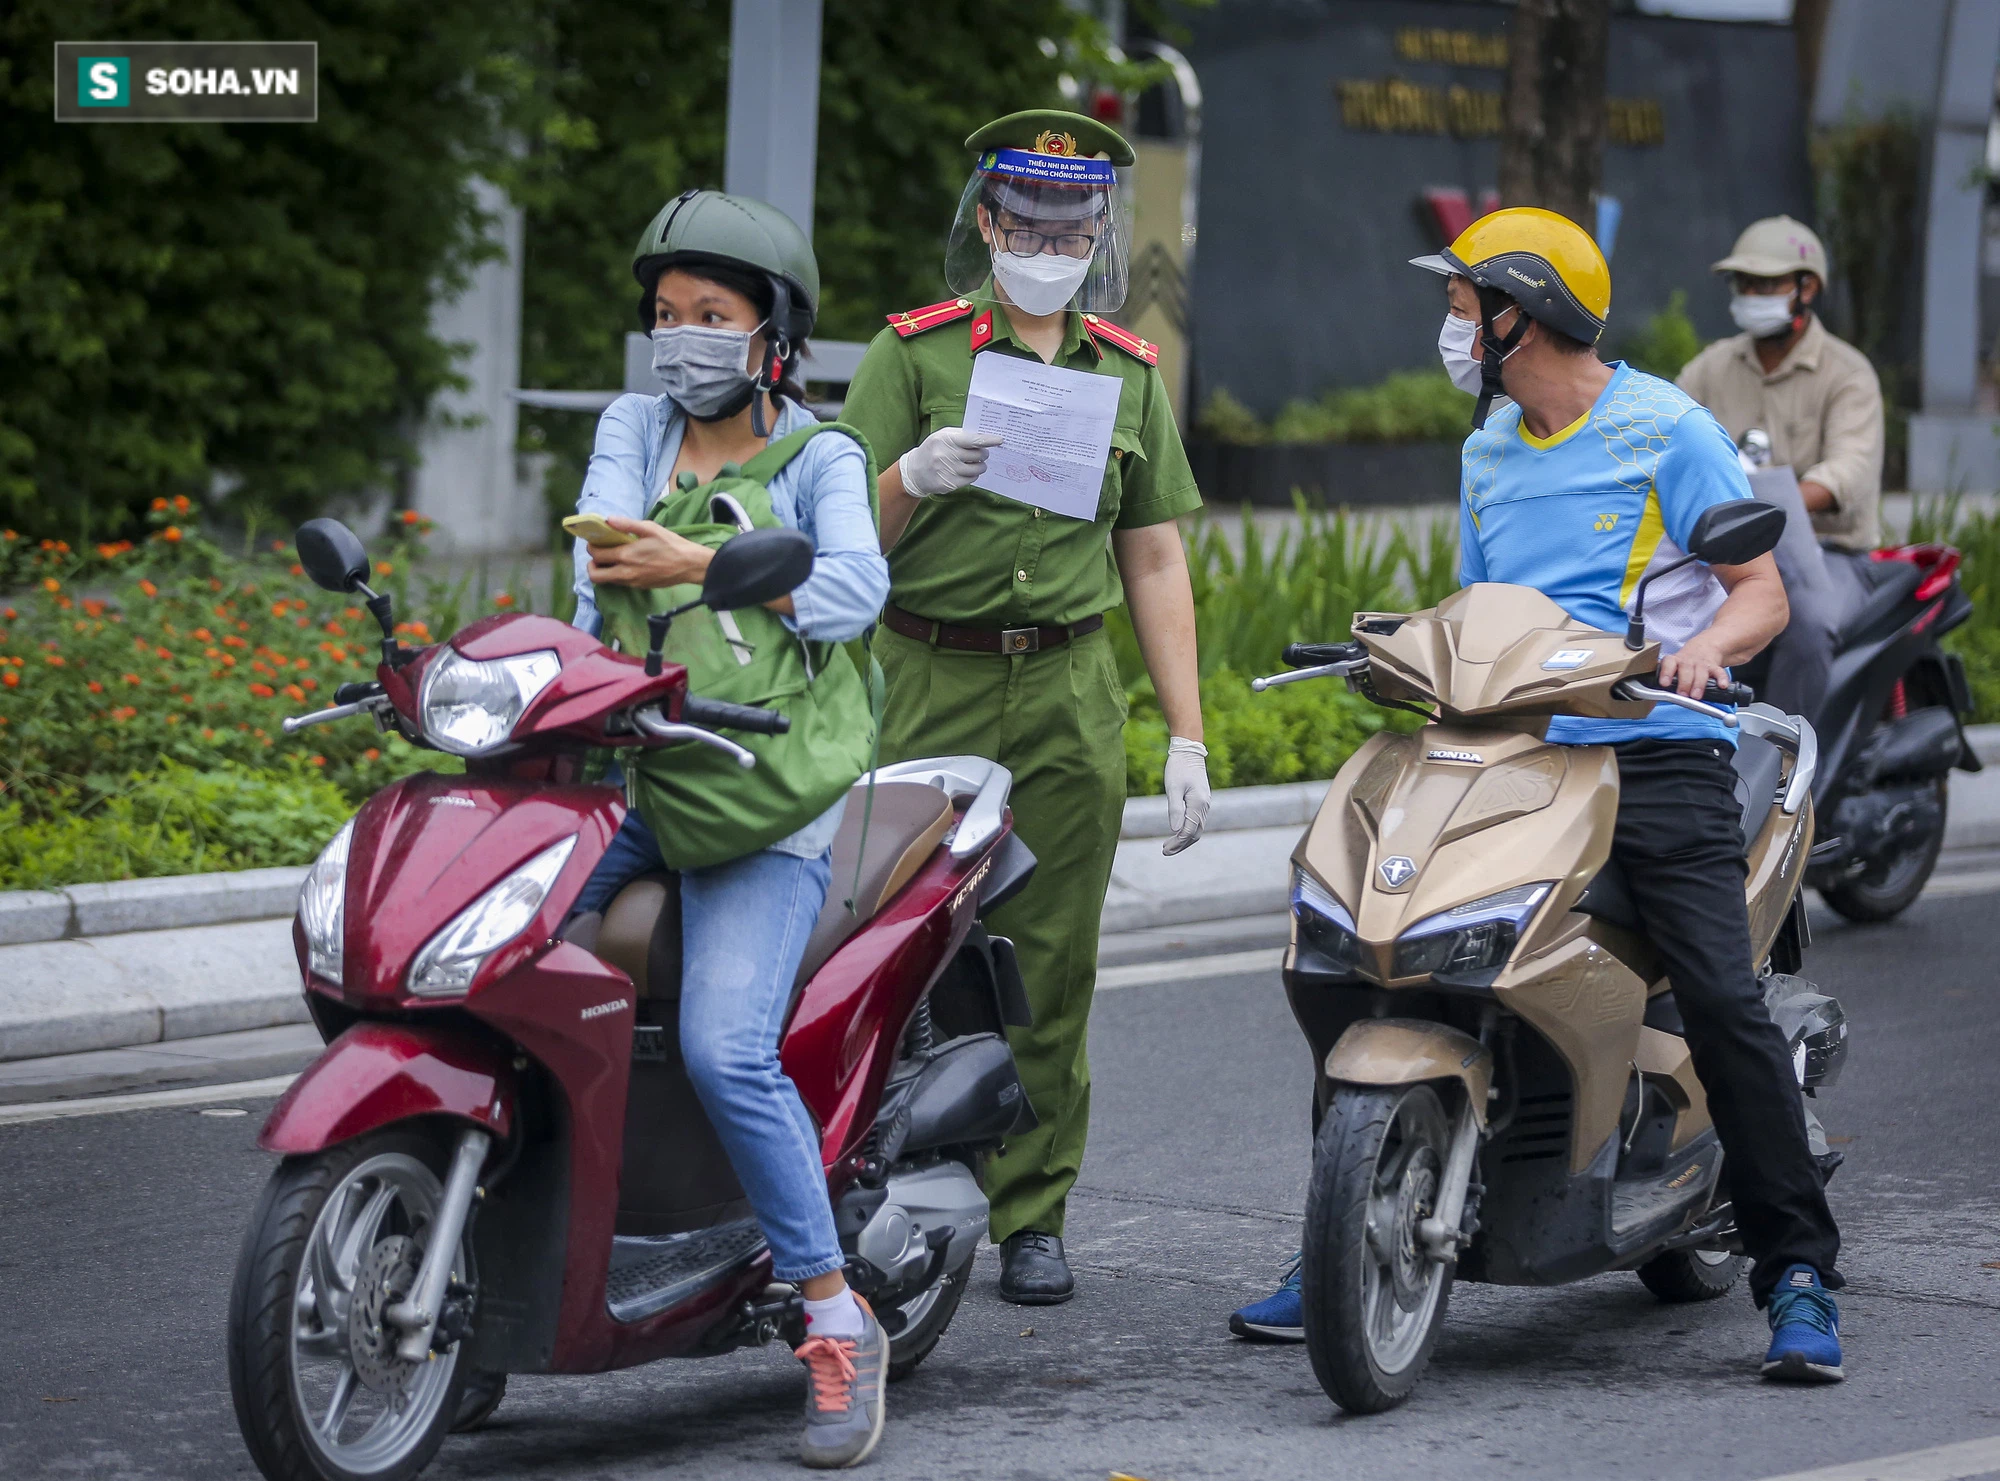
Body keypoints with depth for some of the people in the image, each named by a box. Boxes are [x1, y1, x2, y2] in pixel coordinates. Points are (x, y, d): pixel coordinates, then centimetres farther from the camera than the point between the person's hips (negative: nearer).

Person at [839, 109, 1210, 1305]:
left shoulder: (1128, 372, 15)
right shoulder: (913, 353, 4)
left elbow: (1154, 559, 15)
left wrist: (1188, 736, 9)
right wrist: (915, 476, -21)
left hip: (1072, 696, 2)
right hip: (931, 683, -2)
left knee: (1052, 961, 0)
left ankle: (1032, 1214, 6)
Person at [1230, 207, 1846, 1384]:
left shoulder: (1667, 430, 0)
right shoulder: (1488, 453, 21)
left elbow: (1763, 594, -3)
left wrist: (1703, 646, -23)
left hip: (1656, 750, -6)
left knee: (1724, 1000, -18)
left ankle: (1798, 1272, -10)